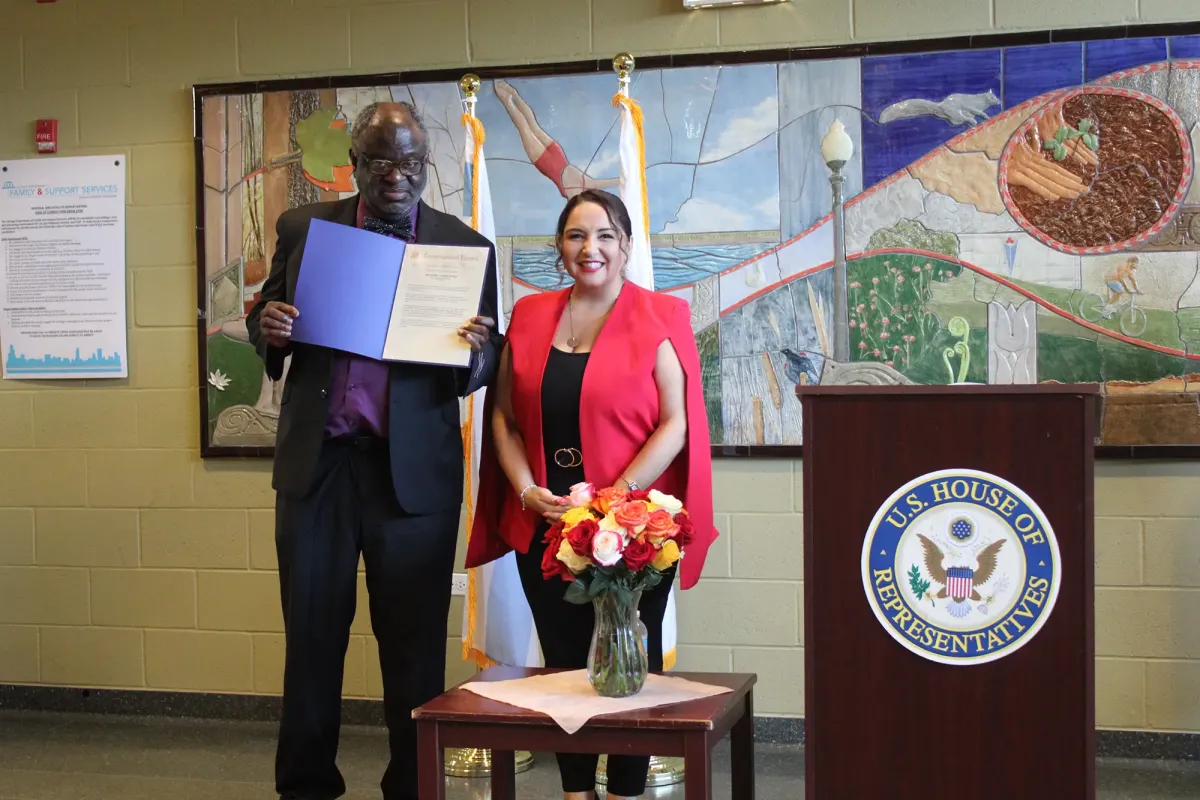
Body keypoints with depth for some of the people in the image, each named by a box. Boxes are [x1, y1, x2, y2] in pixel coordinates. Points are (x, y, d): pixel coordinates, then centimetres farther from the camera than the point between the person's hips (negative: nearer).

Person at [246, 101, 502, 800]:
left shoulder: (466, 246, 4)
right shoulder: (304, 227, 8)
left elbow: (483, 370, 5)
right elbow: (268, 317, 14)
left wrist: (476, 353, -18)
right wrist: (267, 326, -9)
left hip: (415, 471, -1)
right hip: (317, 462, 2)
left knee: (415, 643, 4)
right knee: (312, 633, 8)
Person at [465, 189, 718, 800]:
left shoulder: (657, 319, -2)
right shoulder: (530, 316, 9)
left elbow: (676, 423, -8)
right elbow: (503, 416, 9)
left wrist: (617, 496, -16)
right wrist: (526, 491, -5)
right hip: (545, 524, 4)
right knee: (564, 664, 9)